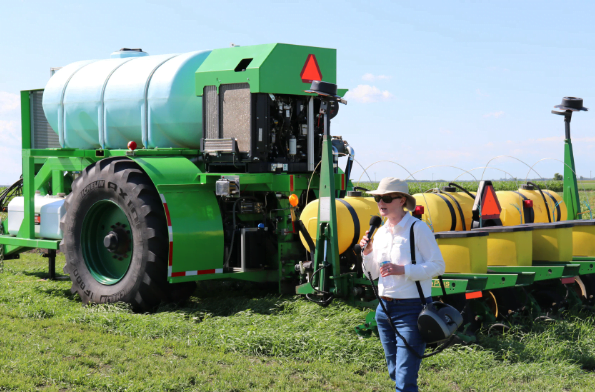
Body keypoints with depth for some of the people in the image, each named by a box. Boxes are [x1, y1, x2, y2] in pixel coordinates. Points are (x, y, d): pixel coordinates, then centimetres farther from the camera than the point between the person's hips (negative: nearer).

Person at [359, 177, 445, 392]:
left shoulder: (418, 229, -9)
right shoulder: (381, 232, 10)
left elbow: (438, 265, -12)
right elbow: (372, 274, 15)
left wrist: (403, 270, -22)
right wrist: (367, 252, -3)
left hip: (412, 309, -7)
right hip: (385, 308, 7)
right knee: (395, 374, 14)